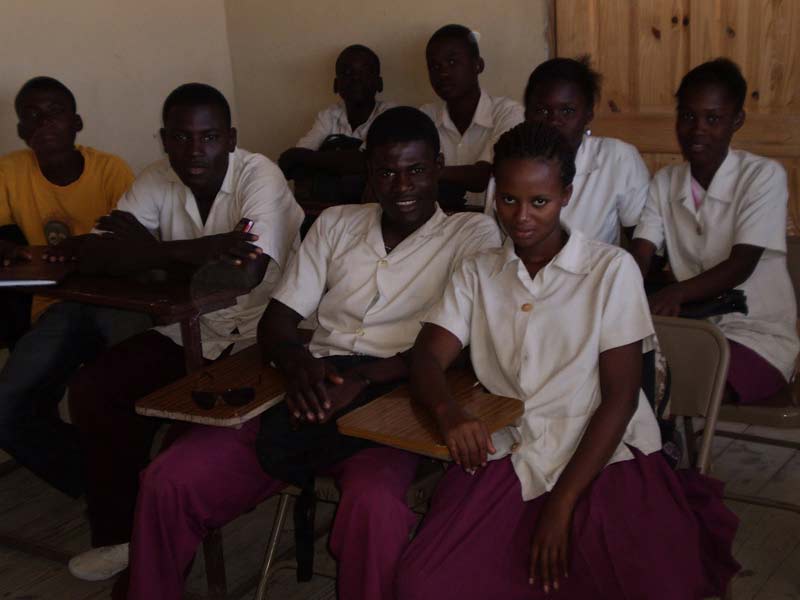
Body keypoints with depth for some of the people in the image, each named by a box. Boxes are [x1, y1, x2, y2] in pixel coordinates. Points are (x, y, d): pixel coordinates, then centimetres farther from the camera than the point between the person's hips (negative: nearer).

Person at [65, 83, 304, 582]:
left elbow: (245, 274, -31)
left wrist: (150, 247, -22)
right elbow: (97, 255, -12)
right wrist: (192, 250, -26)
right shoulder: (158, 181, -2)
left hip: (256, 341, -5)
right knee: (91, 390, -7)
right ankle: (120, 534, 8)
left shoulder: (260, 176, -18)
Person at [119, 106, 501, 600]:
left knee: (374, 504, -38)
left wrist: (363, 378, -19)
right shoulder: (336, 223, 19)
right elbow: (275, 322, 14)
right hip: (311, 393, 4)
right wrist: (298, 362, -10)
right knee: (168, 481, -13)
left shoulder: (474, 233, 6)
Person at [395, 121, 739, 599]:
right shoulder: (477, 273, 13)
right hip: (505, 457, 2)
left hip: (604, 458, -2)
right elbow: (427, 357, 3)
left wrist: (563, 502, -12)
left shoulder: (612, 269, 1)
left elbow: (620, 397, -3)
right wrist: (447, 410, -22)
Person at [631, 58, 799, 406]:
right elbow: (639, 258, -4)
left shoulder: (764, 177, -9)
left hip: (758, 335, -4)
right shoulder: (664, 182, 7)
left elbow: (741, 265, -18)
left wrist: (677, 293, -35)